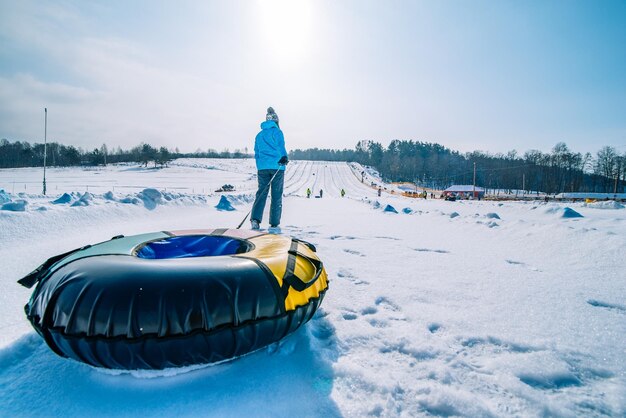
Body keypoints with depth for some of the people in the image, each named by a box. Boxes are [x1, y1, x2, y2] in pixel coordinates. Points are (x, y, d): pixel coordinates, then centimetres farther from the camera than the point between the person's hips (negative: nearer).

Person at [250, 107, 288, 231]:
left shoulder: (259, 135, 17)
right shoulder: (277, 132, 0)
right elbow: (280, 145, -19)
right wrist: (284, 157, -33)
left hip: (262, 168, 4)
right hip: (277, 166, -4)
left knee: (261, 193, 6)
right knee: (276, 195, 3)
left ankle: (255, 219, -13)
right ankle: (274, 223, 6)